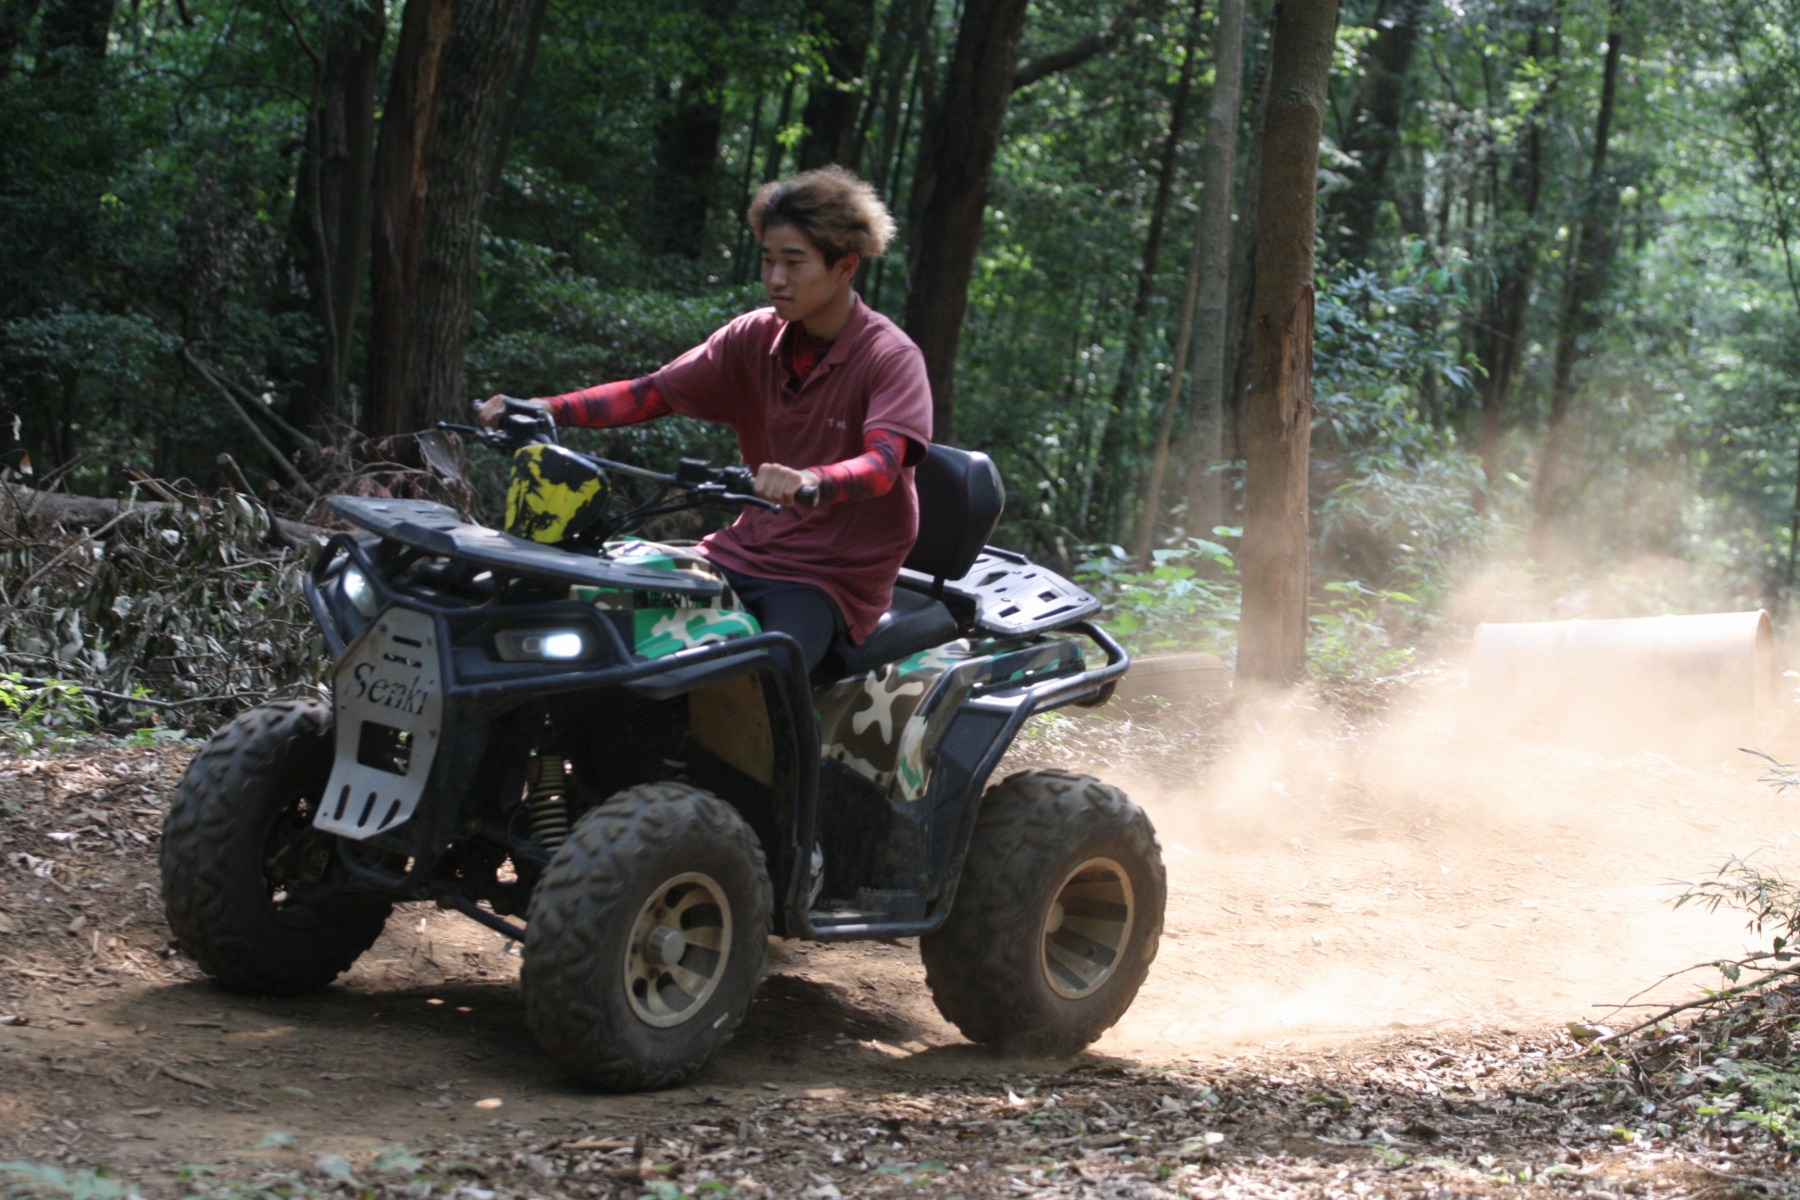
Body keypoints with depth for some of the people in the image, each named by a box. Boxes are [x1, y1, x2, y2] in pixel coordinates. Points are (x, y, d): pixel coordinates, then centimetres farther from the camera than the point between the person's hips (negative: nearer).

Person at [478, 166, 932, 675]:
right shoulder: (755, 337, 7)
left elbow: (882, 464, -26)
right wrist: (542, 409, -12)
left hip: (833, 576, -6)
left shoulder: (892, 357, -10)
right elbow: (652, 393, 3)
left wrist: (810, 481, -48)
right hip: (745, 552, 6)